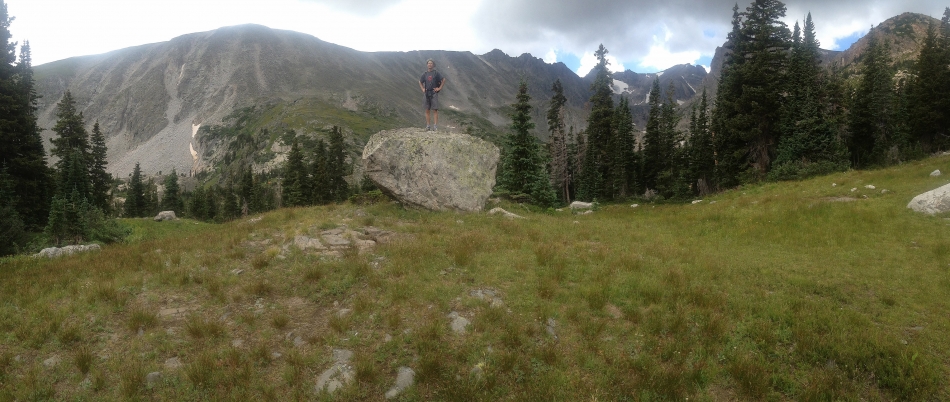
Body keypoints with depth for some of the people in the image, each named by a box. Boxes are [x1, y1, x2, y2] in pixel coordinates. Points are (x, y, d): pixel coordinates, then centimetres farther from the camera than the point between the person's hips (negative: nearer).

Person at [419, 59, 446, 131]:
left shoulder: (436, 73, 0)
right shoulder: (425, 74, 11)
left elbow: (443, 80, 3)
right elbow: (420, 82, 26)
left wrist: (439, 88, -2)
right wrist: (422, 89, 12)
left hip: (434, 93, -4)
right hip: (427, 93, 4)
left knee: (435, 110, -7)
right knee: (427, 110, 3)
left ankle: (435, 126, -7)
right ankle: (427, 126, 7)